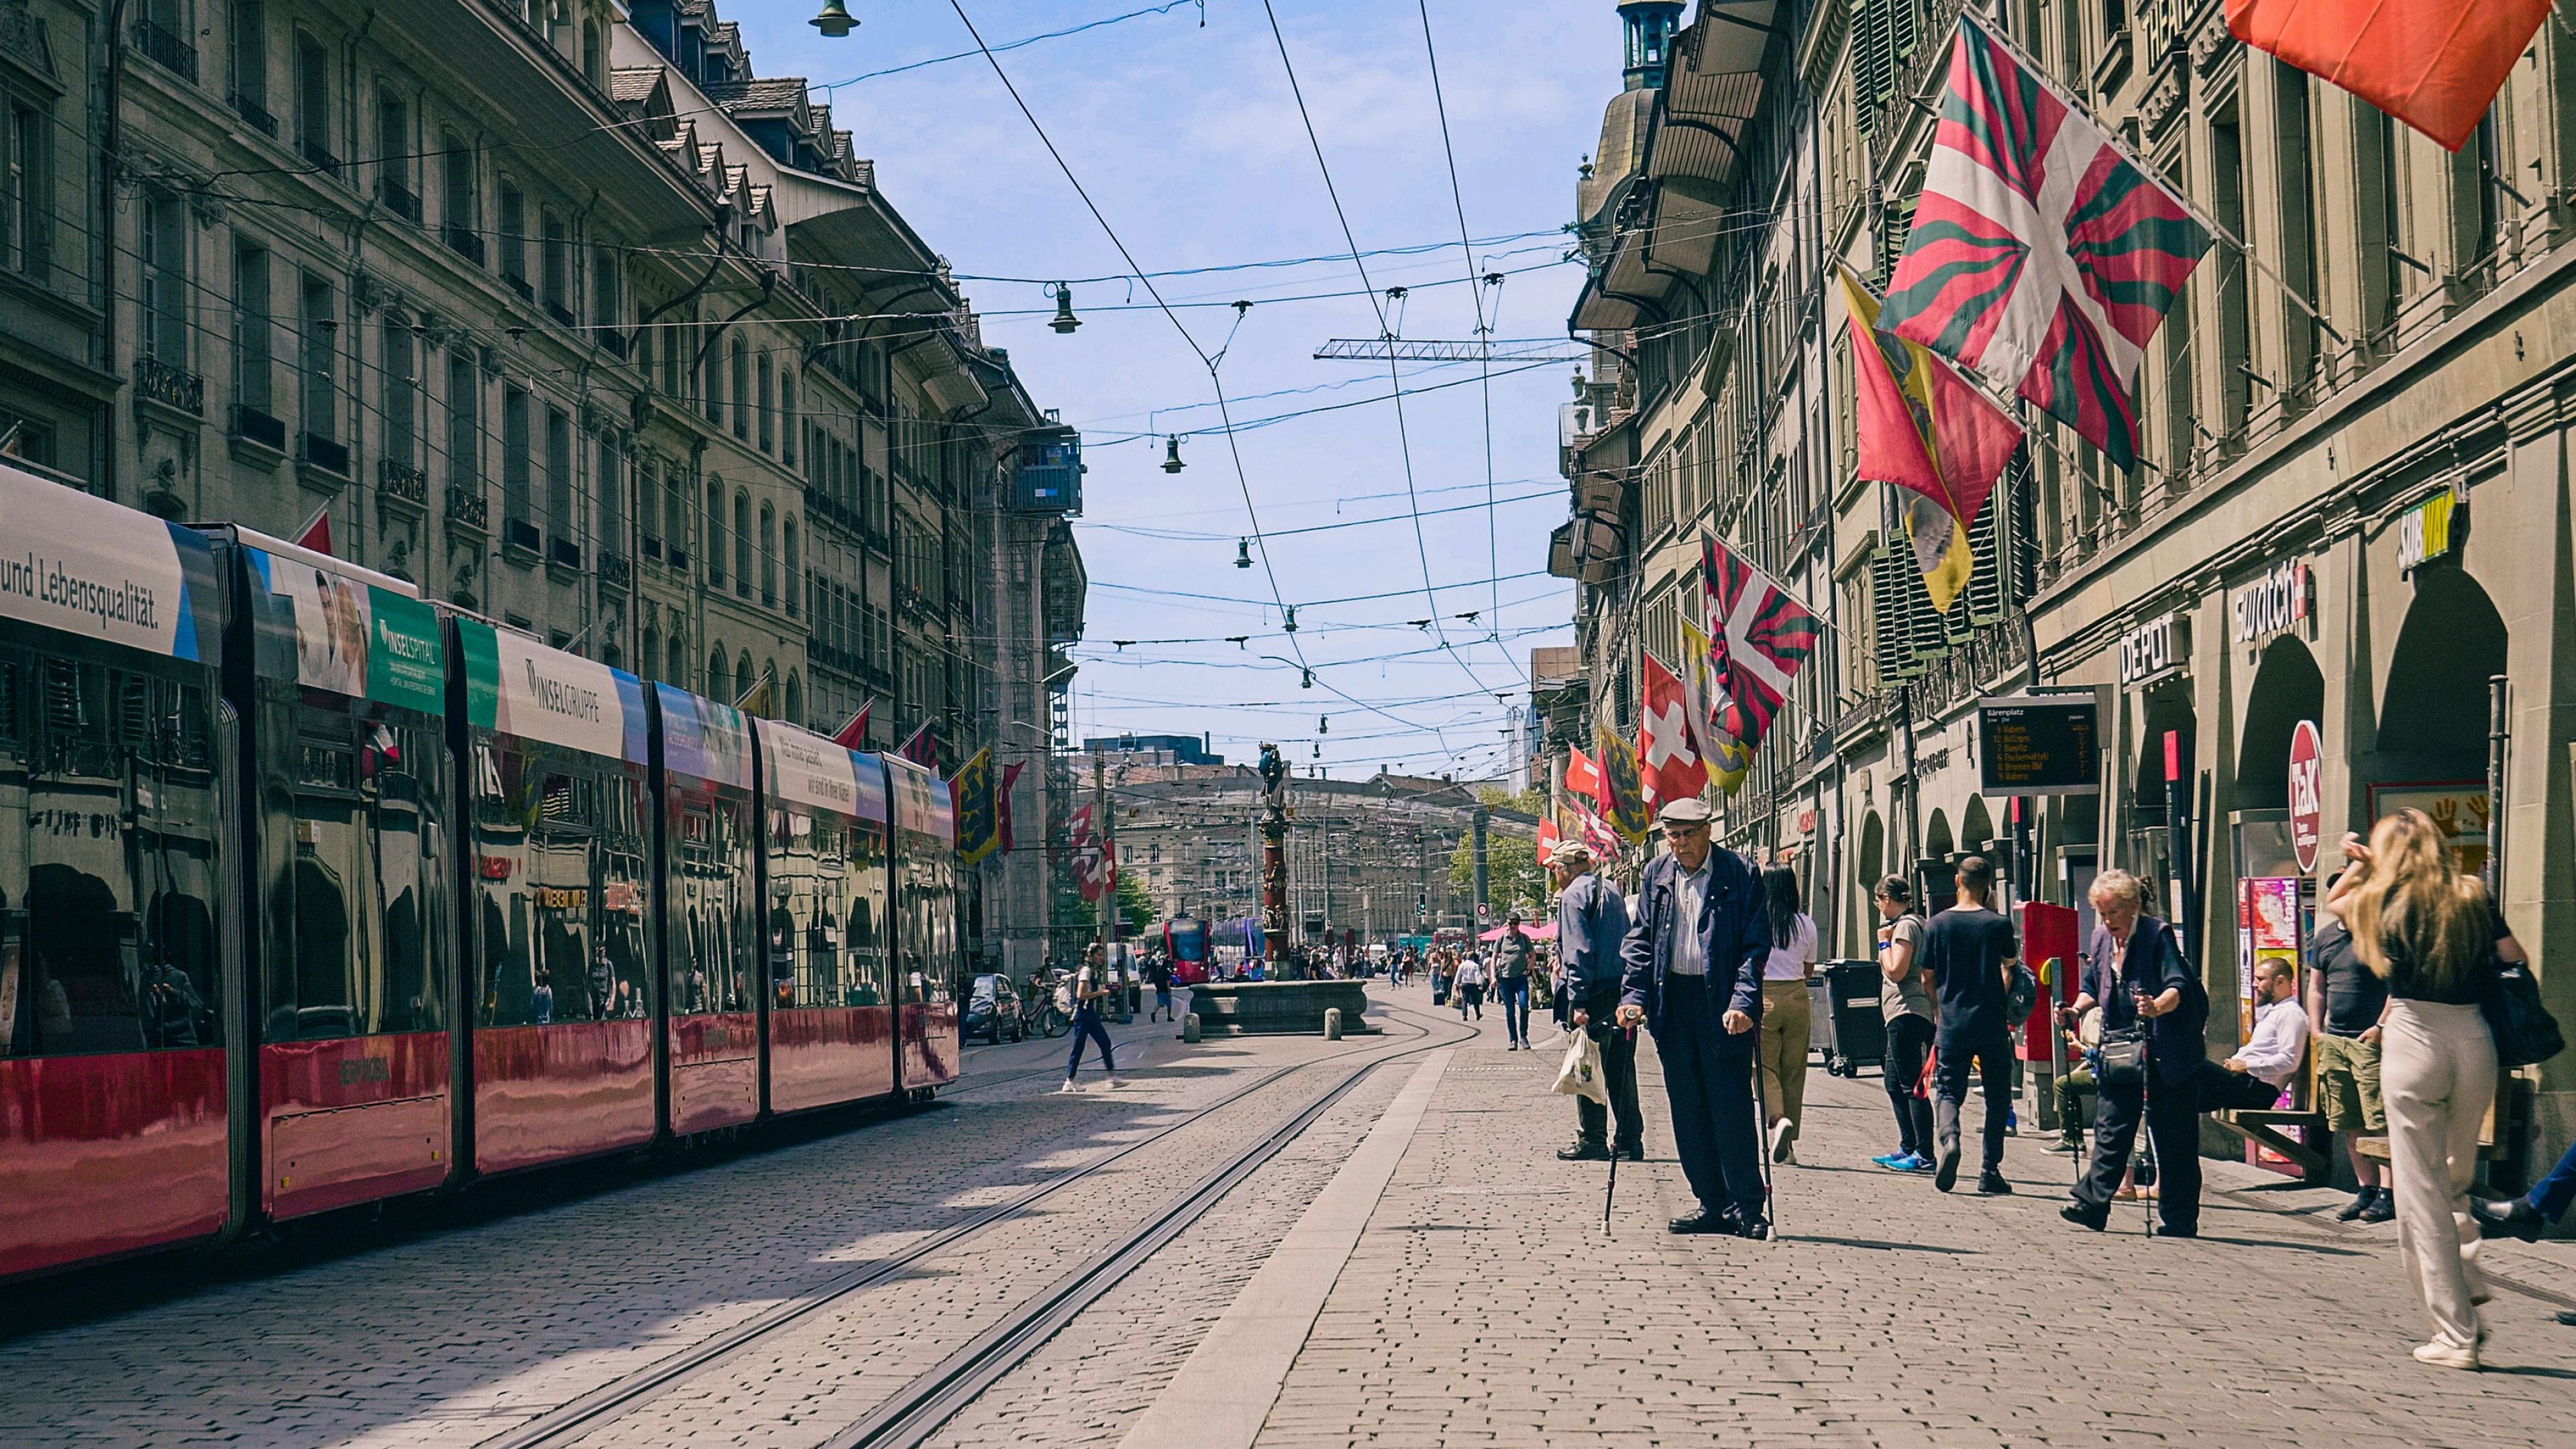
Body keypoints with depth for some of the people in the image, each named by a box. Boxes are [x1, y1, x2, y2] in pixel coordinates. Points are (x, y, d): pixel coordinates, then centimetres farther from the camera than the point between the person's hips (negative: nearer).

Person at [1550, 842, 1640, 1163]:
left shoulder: (1573, 896, -7)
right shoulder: (1612, 890, 17)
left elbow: (1578, 952, -16)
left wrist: (1578, 1001, -18)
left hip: (1595, 993, -8)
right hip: (1623, 991, 8)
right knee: (1621, 1070, 12)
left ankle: (1592, 1140, 1)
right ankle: (1630, 1139, 14)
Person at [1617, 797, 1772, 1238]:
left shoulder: (1740, 874, -5)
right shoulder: (1657, 875, 10)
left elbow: (1756, 945, -7)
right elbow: (1640, 940, 11)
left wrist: (1743, 1003, -18)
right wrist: (1634, 997, -2)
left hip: (1722, 1005, -5)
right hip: (1673, 1003, 5)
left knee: (1732, 1110, -4)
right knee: (1688, 1113, 8)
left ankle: (1749, 1209, 4)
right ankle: (1712, 1205, 17)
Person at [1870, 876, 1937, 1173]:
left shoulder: (1906, 926, -11)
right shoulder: (1915, 924, 19)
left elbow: (1896, 971, -19)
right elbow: (1926, 977, 24)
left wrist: (1884, 942, -8)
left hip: (1906, 1013, -11)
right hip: (1904, 1014, 11)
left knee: (1911, 1085, -10)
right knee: (1894, 1081, 15)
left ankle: (1924, 1156, -11)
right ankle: (1908, 1148, 19)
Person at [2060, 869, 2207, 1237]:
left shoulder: (2158, 934, -11)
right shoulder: (2100, 940, 9)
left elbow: (2177, 987, -20)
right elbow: (2092, 989, 18)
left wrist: (2157, 1007, -41)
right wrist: (2077, 1009, -3)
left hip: (2166, 1051, -6)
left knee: (2172, 1137, 1)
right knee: (2110, 1128, 1)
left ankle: (2179, 1218, 7)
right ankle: (2093, 1205, 0)